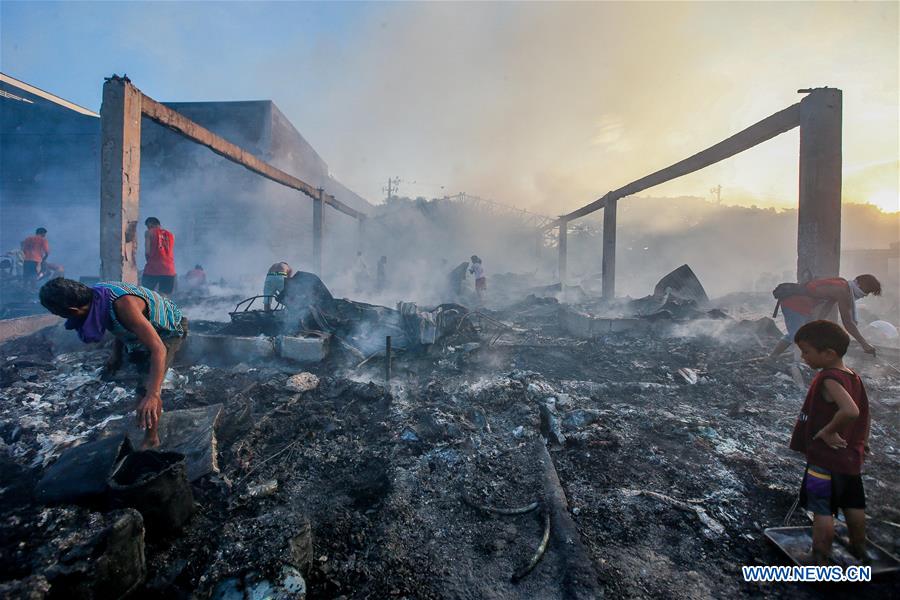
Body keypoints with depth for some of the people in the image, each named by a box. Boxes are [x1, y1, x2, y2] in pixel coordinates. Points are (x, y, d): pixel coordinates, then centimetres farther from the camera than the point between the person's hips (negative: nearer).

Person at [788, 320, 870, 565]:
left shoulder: (829, 379, -24)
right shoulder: (854, 378, 3)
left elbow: (850, 411, -38)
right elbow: (864, 413, 13)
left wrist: (827, 430, -24)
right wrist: (861, 443, 23)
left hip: (825, 457, -9)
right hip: (850, 457, 9)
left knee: (822, 510, 3)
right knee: (853, 505, 24)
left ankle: (821, 559, 13)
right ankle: (859, 549, 42)